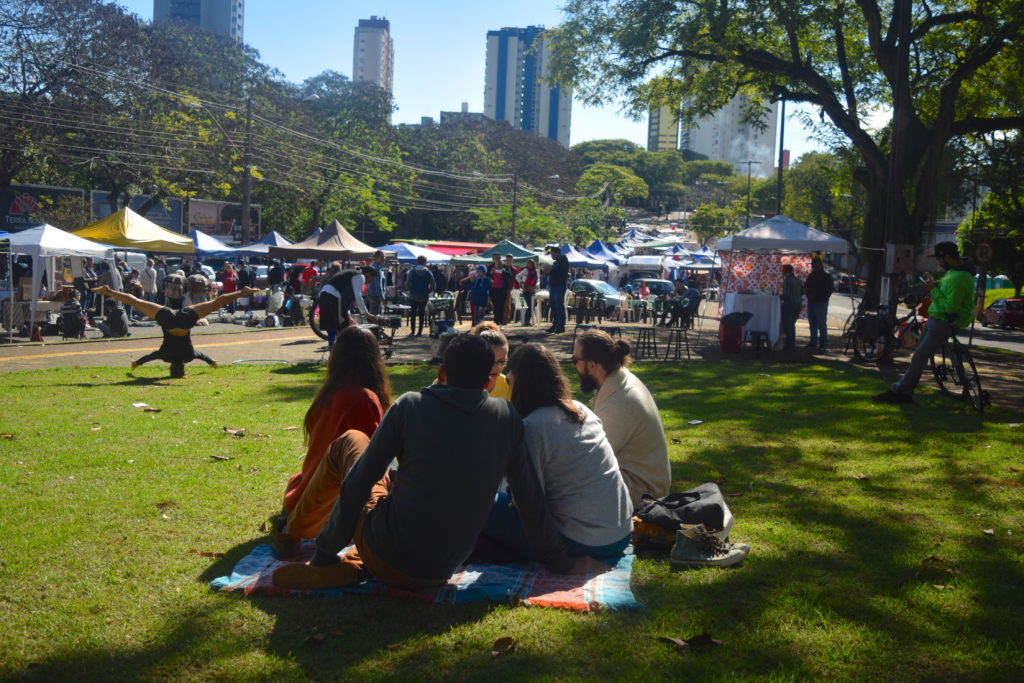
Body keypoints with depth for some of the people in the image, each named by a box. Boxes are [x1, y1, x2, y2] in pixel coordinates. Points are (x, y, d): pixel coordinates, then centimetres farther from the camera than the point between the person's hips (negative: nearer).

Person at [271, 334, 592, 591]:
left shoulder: (410, 406, -9)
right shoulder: (506, 418, -3)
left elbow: (358, 482, -7)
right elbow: (530, 497, 1)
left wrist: (327, 550, 4)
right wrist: (560, 562, 12)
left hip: (387, 558, -3)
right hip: (442, 570, 3)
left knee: (351, 440, 16)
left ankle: (327, 562, 12)